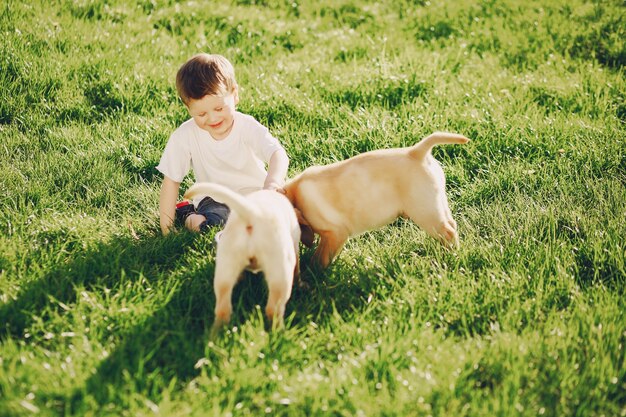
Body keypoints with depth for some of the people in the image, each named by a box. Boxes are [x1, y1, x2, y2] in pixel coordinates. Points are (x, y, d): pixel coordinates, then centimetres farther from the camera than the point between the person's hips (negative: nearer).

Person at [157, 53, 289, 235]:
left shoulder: (248, 126, -16)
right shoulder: (185, 136, -14)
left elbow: (278, 154, -31)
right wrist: (166, 228, -12)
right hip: (214, 198, -3)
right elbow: (171, 181, -8)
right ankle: (189, 216, -7)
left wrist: (272, 182, -55)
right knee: (213, 221, -35)